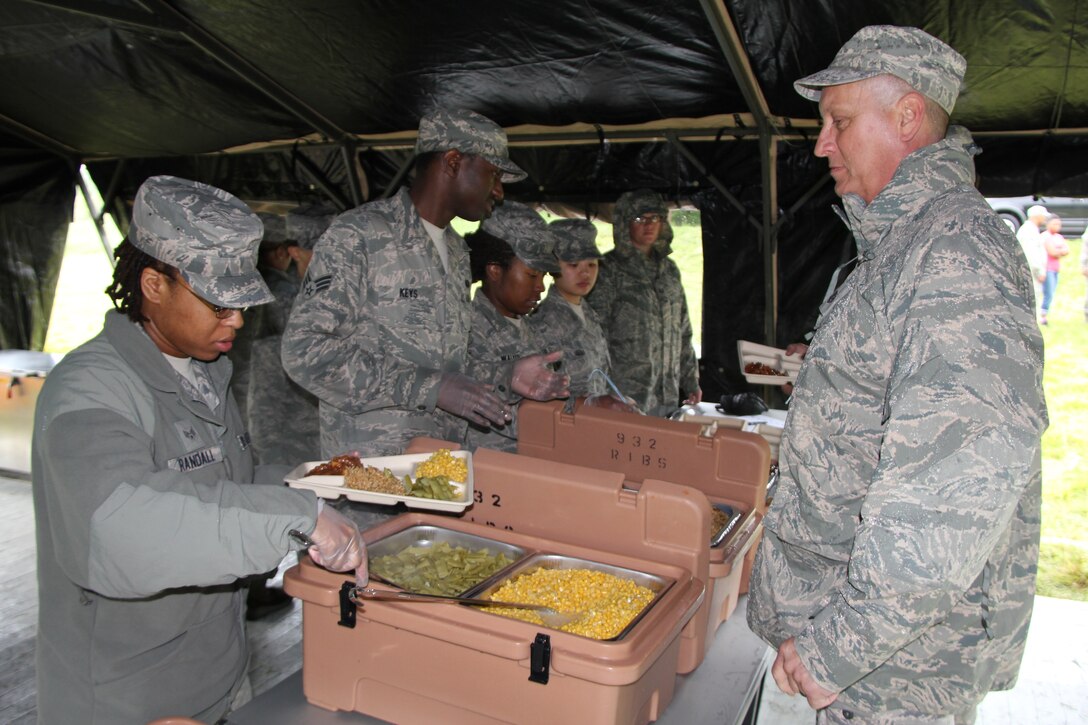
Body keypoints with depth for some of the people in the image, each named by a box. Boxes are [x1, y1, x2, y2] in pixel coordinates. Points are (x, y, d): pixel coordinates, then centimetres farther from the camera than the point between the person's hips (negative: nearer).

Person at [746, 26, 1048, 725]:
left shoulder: (958, 252, -22)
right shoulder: (901, 244, 12)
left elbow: (959, 488, -31)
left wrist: (838, 645, -25)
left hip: (898, 657, -9)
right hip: (865, 613, 9)